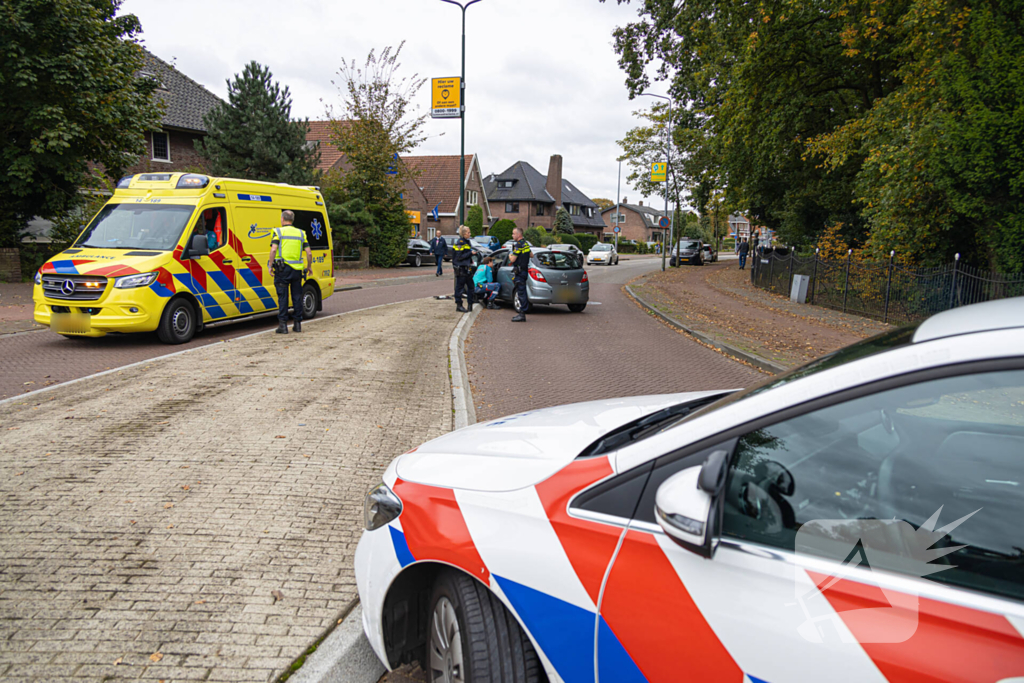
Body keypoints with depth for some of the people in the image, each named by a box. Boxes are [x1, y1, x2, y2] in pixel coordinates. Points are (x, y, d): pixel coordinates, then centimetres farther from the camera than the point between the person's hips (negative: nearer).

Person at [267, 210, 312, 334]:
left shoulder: (278, 232, -1)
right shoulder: (301, 233, 10)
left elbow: (273, 249, -13)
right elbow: (309, 252, 6)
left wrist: (270, 265, -5)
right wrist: (309, 267, 18)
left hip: (282, 268, -3)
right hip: (297, 269, 3)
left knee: (282, 297, 0)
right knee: (297, 296, 10)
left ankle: (283, 325, -1)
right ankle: (297, 324, 14)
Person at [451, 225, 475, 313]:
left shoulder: (467, 242, 15)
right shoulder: (460, 243, -13)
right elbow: (459, 257, -18)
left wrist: (471, 260, 11)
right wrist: (470, 253, -18)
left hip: (467, 268, 10)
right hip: (461, 269, -9)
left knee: (470, 286, 12)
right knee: (460, 287, -3)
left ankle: (470, 304, 19)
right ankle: (459, 305, 3)